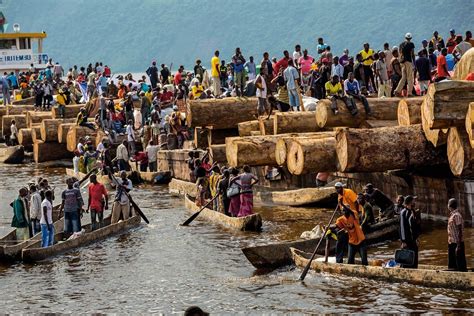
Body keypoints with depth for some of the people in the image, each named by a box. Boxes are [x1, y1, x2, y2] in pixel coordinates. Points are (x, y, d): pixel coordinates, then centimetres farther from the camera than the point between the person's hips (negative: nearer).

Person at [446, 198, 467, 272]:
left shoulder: (456, 215, -15)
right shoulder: (452, 215, 13)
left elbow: (460, 231, -19)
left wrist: (459, 245, -22)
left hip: (457, 243, -10)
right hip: (452, 243, 10)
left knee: (460, 266, -6)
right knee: (452, 265, 14)